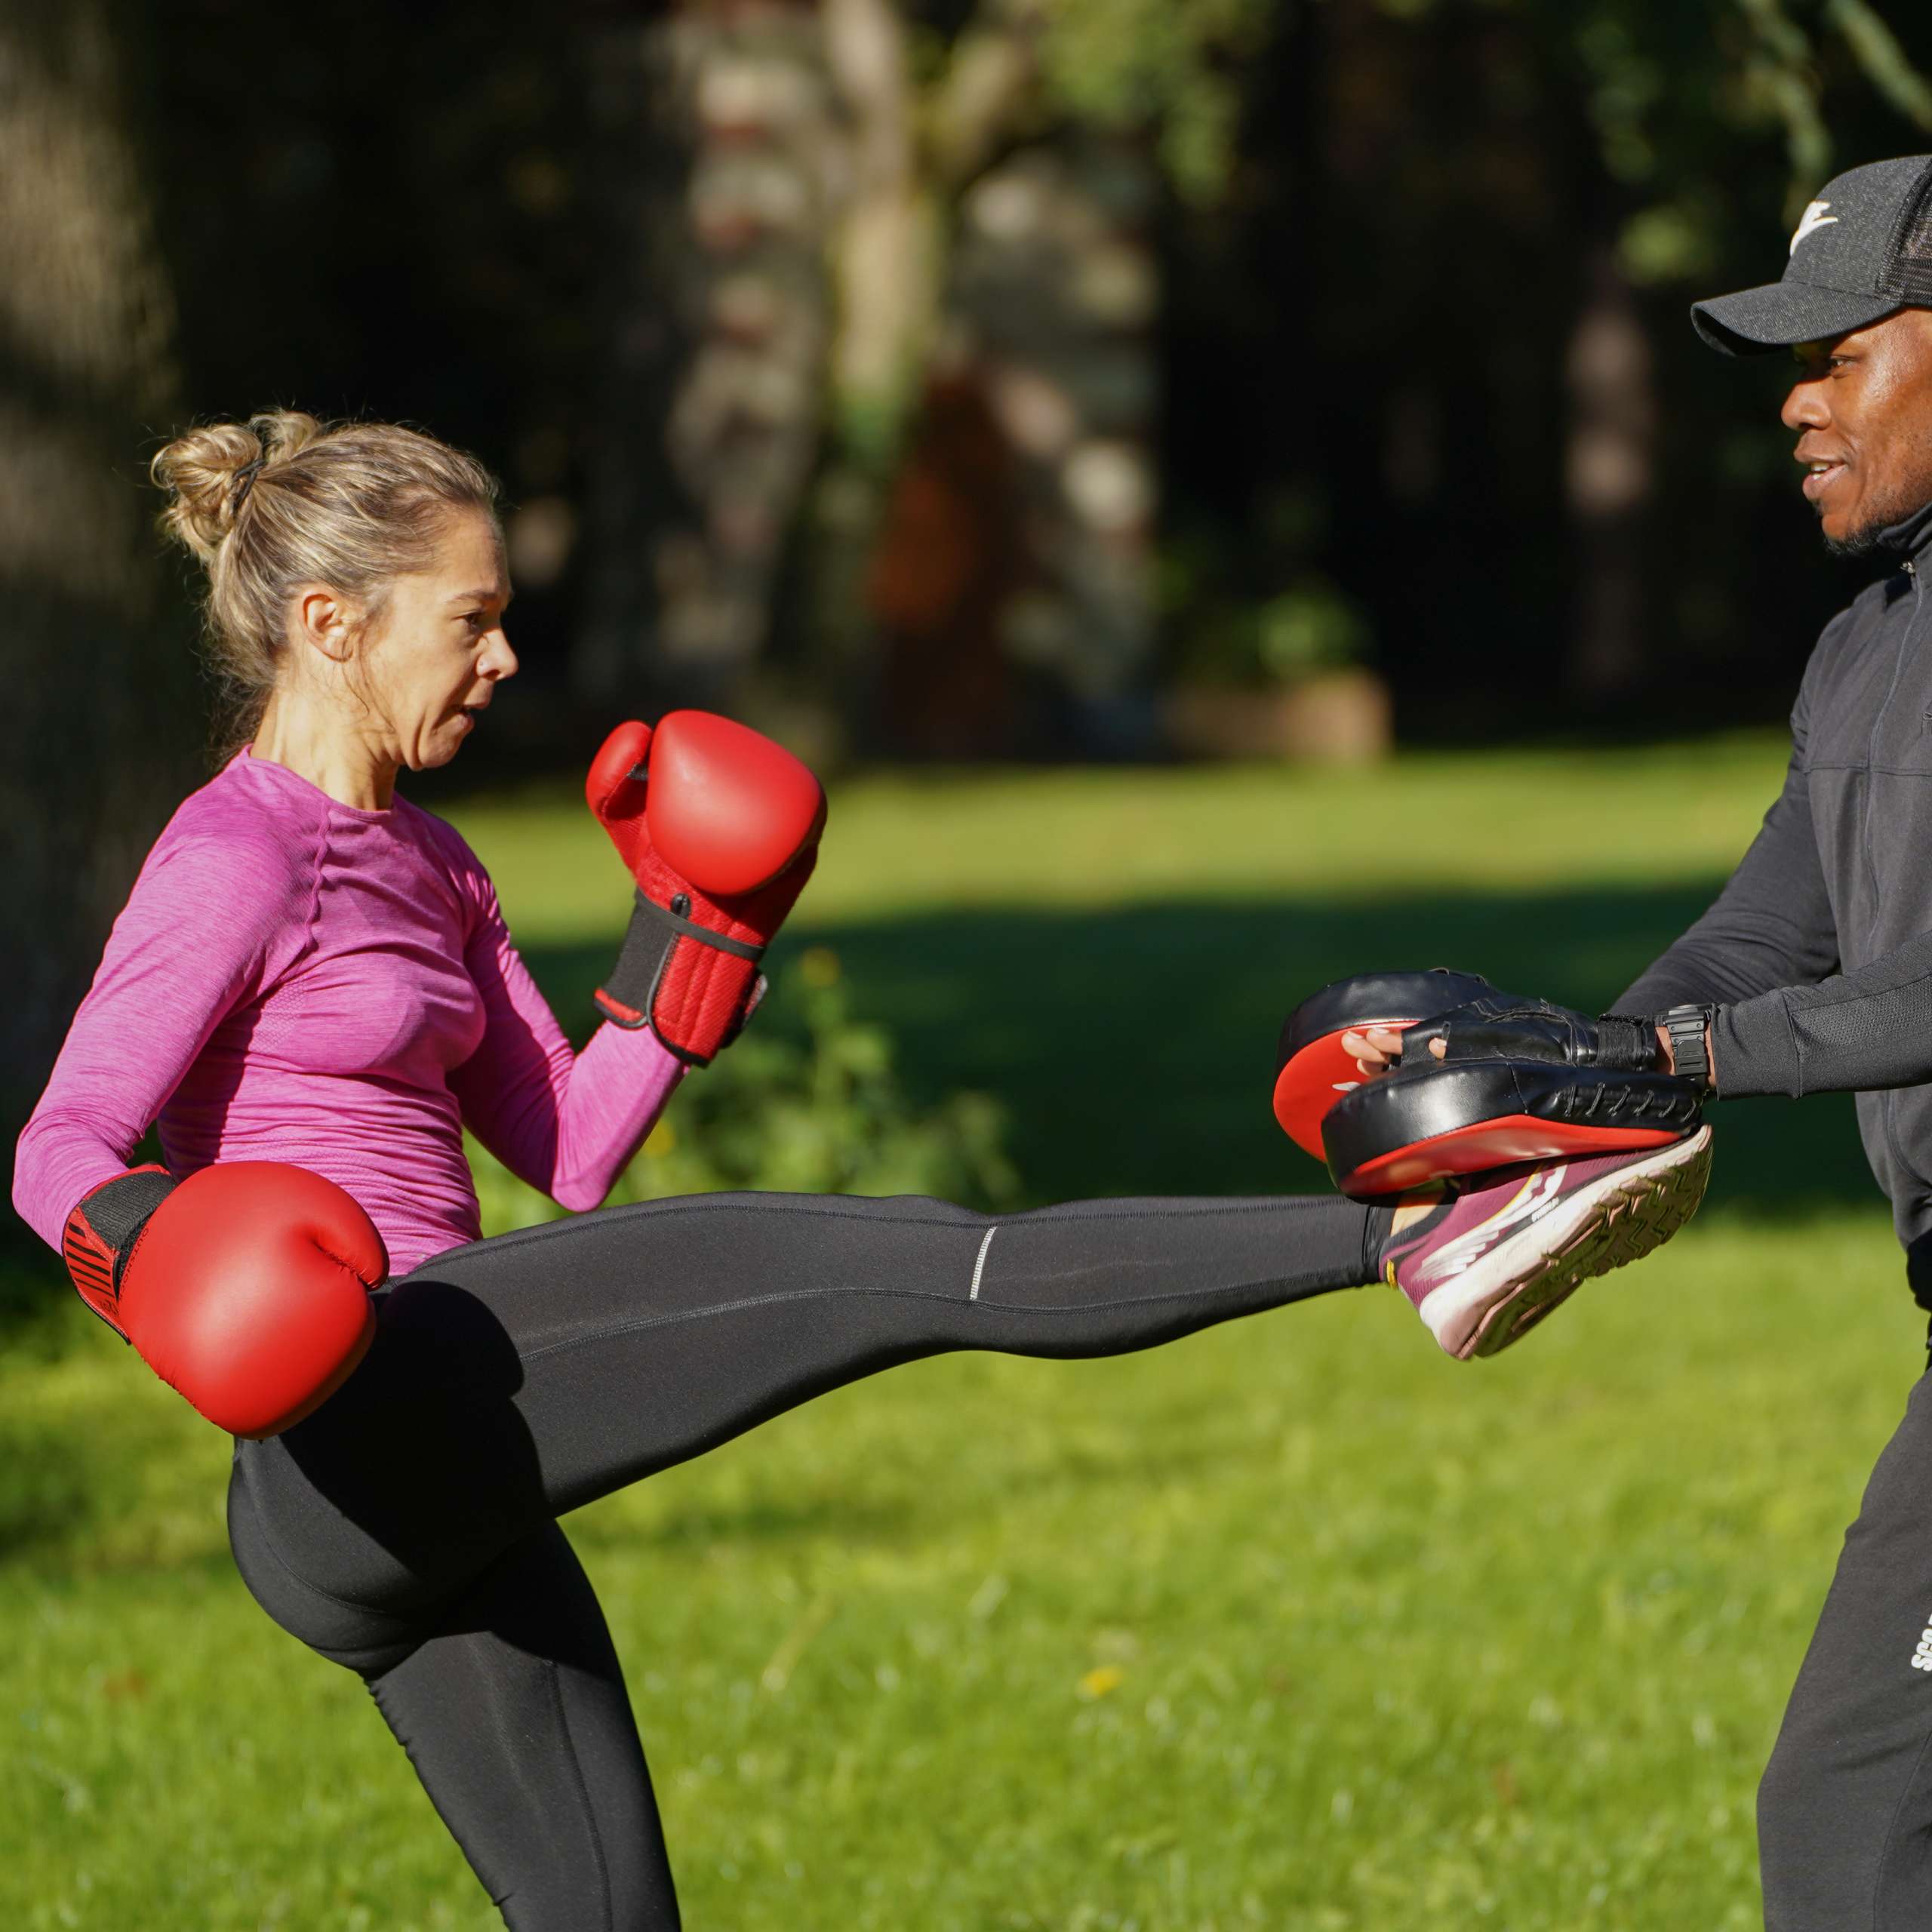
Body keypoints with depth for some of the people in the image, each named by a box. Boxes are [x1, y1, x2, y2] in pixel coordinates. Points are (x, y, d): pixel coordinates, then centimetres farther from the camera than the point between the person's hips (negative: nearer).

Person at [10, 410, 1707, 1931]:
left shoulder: (418, 864, 22)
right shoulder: (233, 862, -3)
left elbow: (570, 1151, 19)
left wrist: (698, 926, 13)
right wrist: (150, 1246, -31)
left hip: (424, 1512, 10)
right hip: (355, 1416, -10)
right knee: (919, 1267, -17)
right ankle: (1409, 1242, -22)